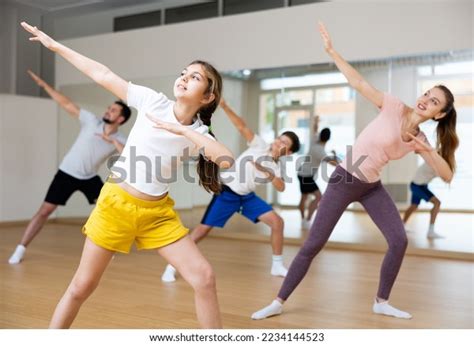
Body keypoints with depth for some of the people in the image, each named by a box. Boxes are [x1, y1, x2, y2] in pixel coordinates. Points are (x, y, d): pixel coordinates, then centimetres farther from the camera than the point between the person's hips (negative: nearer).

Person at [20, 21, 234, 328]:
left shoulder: (198, 133, -5)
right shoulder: (154, 101, -6)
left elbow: (227, 160, -26)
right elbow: (104, 75, -3)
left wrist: (183, 131, -26)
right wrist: (54, 45, 1)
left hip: (158, 212, 1)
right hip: (116, 203, -1)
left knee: (205, 277, -6)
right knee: (82, 287, 6)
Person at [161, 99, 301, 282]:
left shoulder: (275, 167, 4)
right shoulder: (259, 145, -7)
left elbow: (281, 187, -12)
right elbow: (242, 127, -19)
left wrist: (269, 173, -26)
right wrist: (225, 107, -30)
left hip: (248, 196, 5)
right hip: (227, 192, -5)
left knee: (277, 222, -6)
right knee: (203, 229, -9)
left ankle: (277, 266, 9)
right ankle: (173, 265, 2)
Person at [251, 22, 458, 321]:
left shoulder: (420, 140, 1)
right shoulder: (394, 107, -12)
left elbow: (447, 175, -4)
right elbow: (359, 83, -17)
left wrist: (429, 151, -21)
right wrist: (331, 51, -23)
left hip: (372, 187, 5)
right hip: (344, 180, -5)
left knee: (399, 241, -4)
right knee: (313, 245, -5)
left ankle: (381, 302, 16)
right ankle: (278, 303, 7)